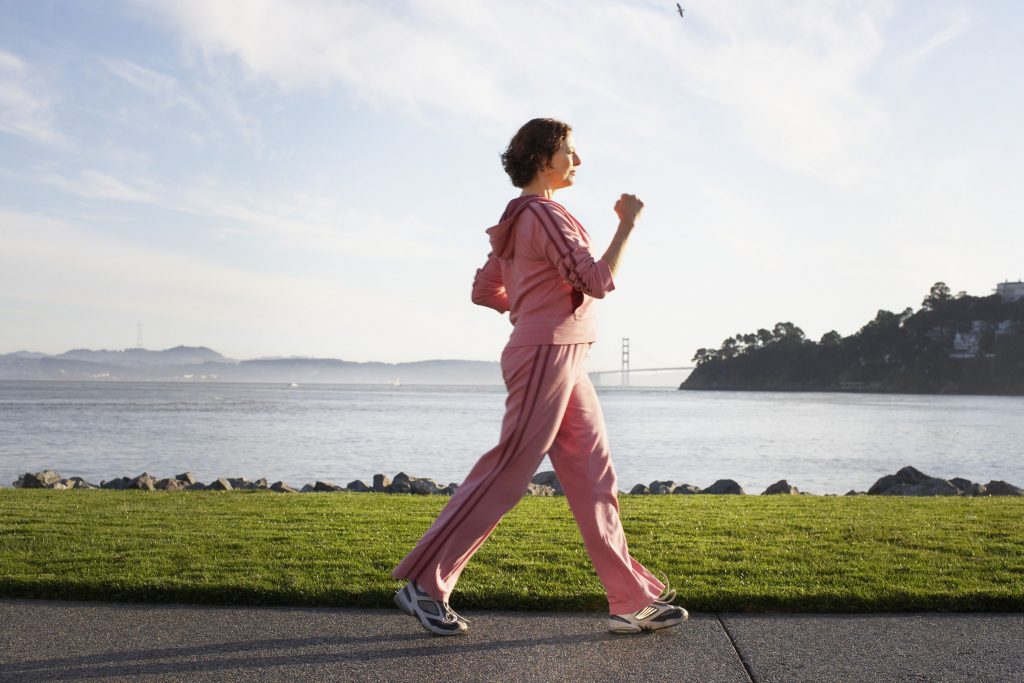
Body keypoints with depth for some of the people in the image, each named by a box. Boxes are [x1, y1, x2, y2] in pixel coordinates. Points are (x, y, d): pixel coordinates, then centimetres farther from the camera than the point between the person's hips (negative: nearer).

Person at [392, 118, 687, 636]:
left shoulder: (518, 219, 17)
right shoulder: (545, 215, -12)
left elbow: (484, 290, 18)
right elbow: (598, 281, -18)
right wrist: (627, 224, -9)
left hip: (562, 361, 10)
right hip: (547, 357, -10)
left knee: (594, 479, 8)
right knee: (506, 474, -6)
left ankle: (634, 601, 13)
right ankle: (423, 584, 4)